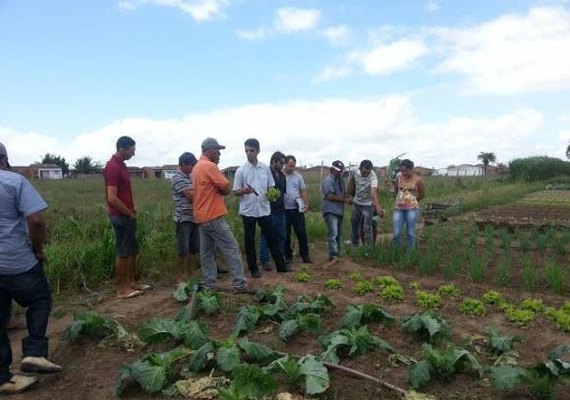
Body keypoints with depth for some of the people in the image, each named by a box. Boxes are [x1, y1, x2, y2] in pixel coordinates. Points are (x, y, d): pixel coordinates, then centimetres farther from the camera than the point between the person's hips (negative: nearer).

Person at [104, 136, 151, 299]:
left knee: (133, 250, 15)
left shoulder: (120, 165, 12)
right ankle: (122, 289, 10)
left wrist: (131, 213, 15)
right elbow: (112, 198, -23)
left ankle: (131, 283, 25)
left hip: (127, 216, 10)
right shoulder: (113, 167, -18)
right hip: (121, 217, -10)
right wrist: (130, 213, -13)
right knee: (123, 253, -1)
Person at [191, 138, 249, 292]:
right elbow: (227, 188, -14)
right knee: (232, 248, -5)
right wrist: (219, 189, 3)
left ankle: (208, 286, 15)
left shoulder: (197, 167, 16)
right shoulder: (209, 166, -14)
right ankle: (240, 284, -4)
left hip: (202, 216, 10)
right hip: (213, 217, -10)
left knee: (207, 252, 11)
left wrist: (215, 189, 3)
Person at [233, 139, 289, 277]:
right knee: (249, 240, 6)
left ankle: (281, 266, 17)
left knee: (272, 238, 7)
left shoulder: (265, 168, 4)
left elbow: (271, 187, 11)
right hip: (248, 211, -2)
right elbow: (236, 192, -3)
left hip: (264, 209, 2)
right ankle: (253, 268, 19)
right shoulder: (241, 170, -4)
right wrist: (245, 190, -24)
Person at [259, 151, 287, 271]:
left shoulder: (282, 175, 15)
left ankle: (281, 258, 25)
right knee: (266, 236, 1)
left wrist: (281, 203, 16)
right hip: (269, 210, -7)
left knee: (281, 236, 13)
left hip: (280, 210, 7)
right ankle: (264, 261, 8)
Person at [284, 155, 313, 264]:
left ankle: (305, 255, 13)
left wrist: (306, 204, -2)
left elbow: (303, 192, 8)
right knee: (286, 235, 7)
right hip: (284, 210, -2)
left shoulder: (298, 176, 5)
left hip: (297, 209, 2)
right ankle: (288, 256, 19)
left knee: (302, 233, 2)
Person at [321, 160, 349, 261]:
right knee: (333, 233, -14)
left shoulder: (340, 180, 18)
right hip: (330, 211, -9)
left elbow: (344, 194, 24)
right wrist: (343, 200, -11)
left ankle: (337, 253, 19)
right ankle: (333, 255, -14)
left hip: (339, 211, 9)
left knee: (339, 234, 11)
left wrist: (346, 199, 1)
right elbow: (330, 196, -16)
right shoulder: (328, 180, -9)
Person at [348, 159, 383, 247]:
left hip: (368, 205, -6)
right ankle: (354, 246, 35)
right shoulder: (356, 172, -12)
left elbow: (374, 192, -47)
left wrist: (377, 207, -58)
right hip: (356, 203, 6)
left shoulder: (373, 177, -30)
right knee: (354, 226, 17)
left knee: (367, 228, -5)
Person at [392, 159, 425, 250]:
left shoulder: (418, 179, -6)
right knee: (396, 233, 0)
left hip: (412, 209, -3)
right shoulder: (398, 177, 2)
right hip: (398, 208, 3)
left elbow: (422, 194, 6)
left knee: (411, 233, 4)